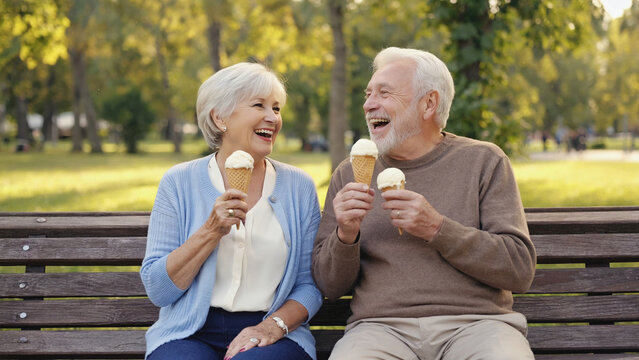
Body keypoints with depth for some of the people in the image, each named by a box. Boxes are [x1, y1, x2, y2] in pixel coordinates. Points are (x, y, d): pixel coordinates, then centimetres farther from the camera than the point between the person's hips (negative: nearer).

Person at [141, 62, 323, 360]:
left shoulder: (299, 186, 8)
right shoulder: (179, 182, 4)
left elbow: (310, 284, 8)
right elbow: (157, 290, -1)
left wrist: (274, 324, -12)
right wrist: (211, 232, -13)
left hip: (269, 335, 0)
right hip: (190, 333, 0)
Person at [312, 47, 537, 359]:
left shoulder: (483, 161, 9)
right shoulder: (349, 174, 14)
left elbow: (520, 270, -1)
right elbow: (329, 286, 13)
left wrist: (437, 228, -11)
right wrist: (345, 235, -7)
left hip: (475, 322, 0)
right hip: (382, 325, 1)